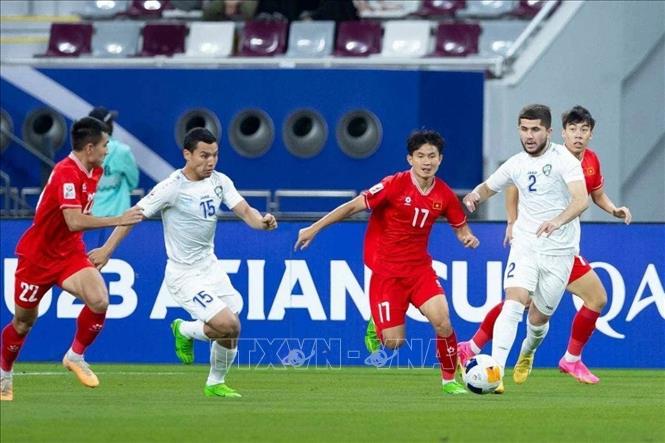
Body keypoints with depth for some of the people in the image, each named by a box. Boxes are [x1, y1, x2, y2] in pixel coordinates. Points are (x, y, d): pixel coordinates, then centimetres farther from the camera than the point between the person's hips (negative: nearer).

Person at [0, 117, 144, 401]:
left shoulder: (93, 172, 2)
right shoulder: (66, 173, -25)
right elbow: (74, 221, -36)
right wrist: (118, 221, -33)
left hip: (69, 254, 6)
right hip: (37, 256, -6)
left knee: (99, 301, -20)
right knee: (24, 322, 8)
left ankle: (76, 356, 0)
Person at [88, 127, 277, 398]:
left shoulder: (220, 182, 0)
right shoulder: (172, 187, -18)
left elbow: (245, 211, -5)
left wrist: (262, 221, -27)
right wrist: (106, 250, -12)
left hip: (210, 267, 7)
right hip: (184, 275, -7)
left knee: (229, 333, 5)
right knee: (229, 325, -20)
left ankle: (215, 384, 31)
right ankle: (185, 331, 11)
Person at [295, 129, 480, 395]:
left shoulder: (444, 195, -2)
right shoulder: (394, 185, -15)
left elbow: (460, 227, 15)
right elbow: (353, 207, -10)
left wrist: (467, 237, -10)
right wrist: (313, 229, -9)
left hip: (419, 268, 3)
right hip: (386, 271, -3)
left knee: (442, 321, -20)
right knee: (393, 342, -9)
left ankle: (449, 379, 3)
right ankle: (378, 326, 29)